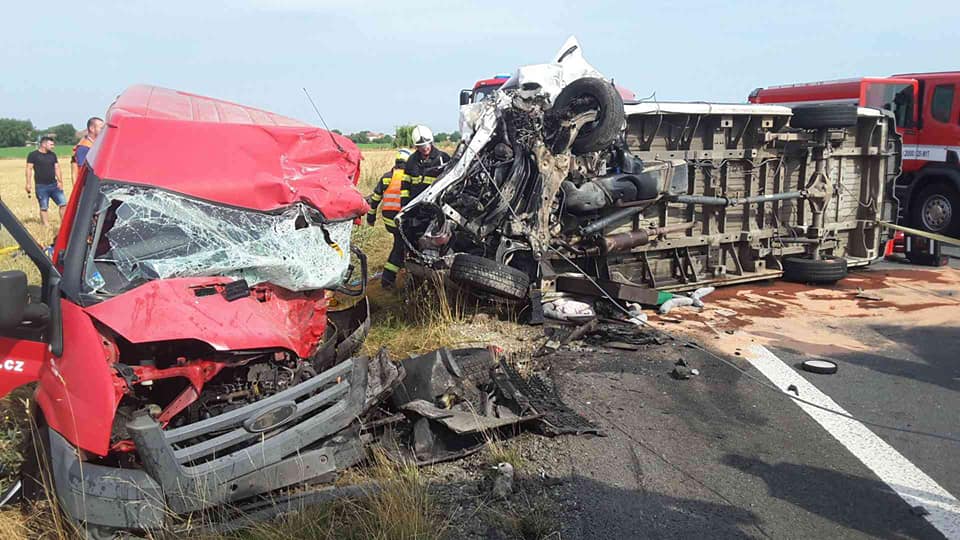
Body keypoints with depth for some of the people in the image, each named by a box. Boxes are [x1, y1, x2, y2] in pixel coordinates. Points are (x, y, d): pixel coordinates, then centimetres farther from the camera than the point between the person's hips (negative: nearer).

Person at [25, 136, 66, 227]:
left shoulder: (52, 155, 13)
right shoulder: (33, 155, -1)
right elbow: (29, 169, -4)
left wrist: (60, 181, 4)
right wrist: (28, 183, -10)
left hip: (54, 185, 5)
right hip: (41, 186, -5)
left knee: (63, 203, -3)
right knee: (43, 208, 0)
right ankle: (46, 226, 3)